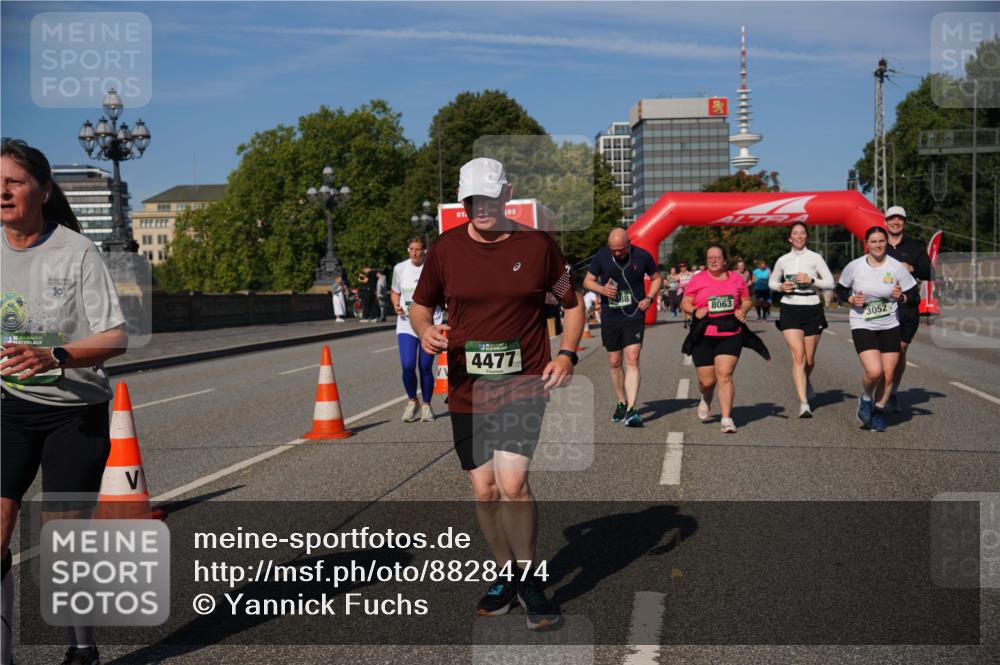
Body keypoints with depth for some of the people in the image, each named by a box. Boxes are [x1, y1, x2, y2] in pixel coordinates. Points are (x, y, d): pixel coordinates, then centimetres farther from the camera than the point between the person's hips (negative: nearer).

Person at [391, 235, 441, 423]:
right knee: (407, 366, -11)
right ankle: (412, 402, 13)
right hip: (406, 324, 2)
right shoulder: (400, 268, 5)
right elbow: (395, 292, 19)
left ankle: (426, 405, 21)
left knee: (425, 368, 1)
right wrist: (396, 306, -1)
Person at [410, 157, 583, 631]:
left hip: (524, 384, -3)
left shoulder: (538, 245, -1)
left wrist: (566, 354, -5)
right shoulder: (446, 249, 3)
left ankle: (528, 579, 6)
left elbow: (573, 303, 10)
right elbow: (419, 306, 14)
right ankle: (506, 576, 30)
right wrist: (425, 331, -9)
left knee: (512, 484, -16)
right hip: (466, 391, 3)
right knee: (485, 491, 8)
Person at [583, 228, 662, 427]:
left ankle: (631, 410, -18)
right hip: (610, 318, 2)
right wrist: (601, 289, -16)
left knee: (632, 360, -15)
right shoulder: (601, 257, -4)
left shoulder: (642, 256, -6)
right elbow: (588, 281, 5)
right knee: (614, 362, 10)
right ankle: (622, 403, 29)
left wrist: (649, 298, -7)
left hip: (634, 316, -2)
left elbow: (657, 278, 9)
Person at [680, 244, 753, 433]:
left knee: (725, 375, -11)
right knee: (707, 380, 2)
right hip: (703, 336, 0)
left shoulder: (736, 279, 9)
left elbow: (746, 301, 18)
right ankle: (706, 401, 38)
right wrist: (695, 311, -15)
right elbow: (685, 303, 5)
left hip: (730, 334, 0)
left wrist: (743, 310, -4)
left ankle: (726, 418, -6)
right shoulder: (697, 280, 4)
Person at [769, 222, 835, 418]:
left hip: (812, 308, 0)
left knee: (809, 359, 9)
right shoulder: (783, 260, 7)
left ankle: (806, 382, 45)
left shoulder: (815, 258, 1)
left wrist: (811, 280, -15)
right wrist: (781, 287, -2)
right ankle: (804, 403, -16)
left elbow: (830, 283, 0)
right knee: (798, 356, -13)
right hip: (790, 310, 0)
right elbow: (772, 282, 19)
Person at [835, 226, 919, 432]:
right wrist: (851, 299, -12)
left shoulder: (897, 267, -6)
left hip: (890, 326, 2)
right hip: (862, 326, -2)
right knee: (874, 371, -19)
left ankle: (878, 412, 26)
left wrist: (901, 297, -20)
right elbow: (840, 290, 8)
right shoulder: (854, 267, -6)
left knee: (888, 376, 2)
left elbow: (914, 294, 1)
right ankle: (865, 400, 13)